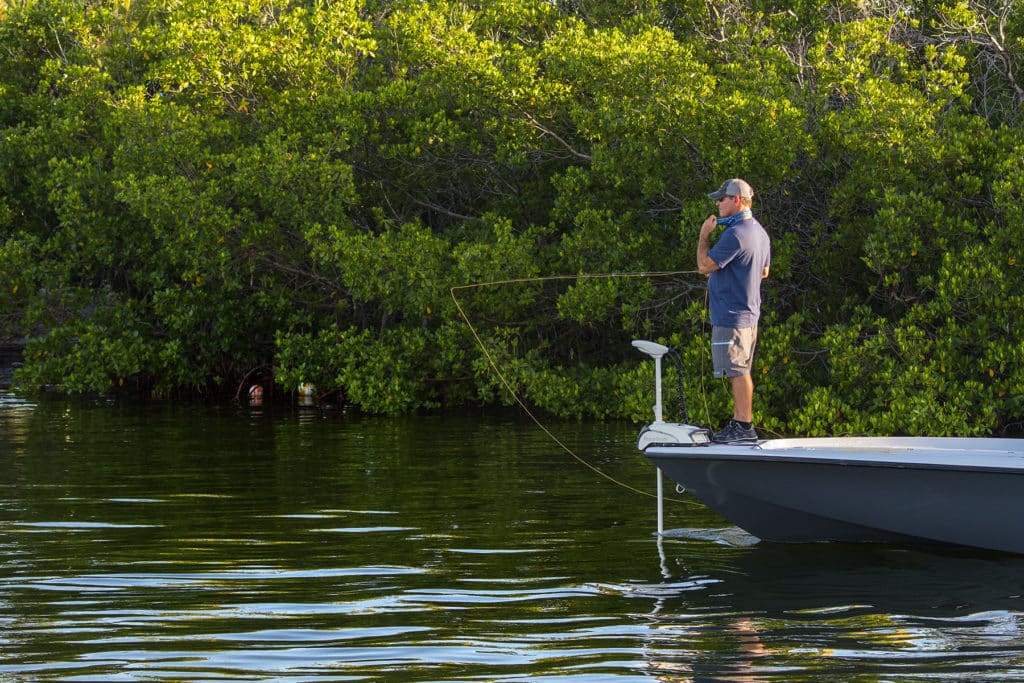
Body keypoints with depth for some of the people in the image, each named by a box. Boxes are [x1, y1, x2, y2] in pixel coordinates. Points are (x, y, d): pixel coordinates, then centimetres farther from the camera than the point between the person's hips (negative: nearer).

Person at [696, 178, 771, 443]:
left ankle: (744, 427, -6)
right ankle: (738, 422, 19)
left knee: (738, 372, -7)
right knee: (740, 372, 14)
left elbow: (704, 265, -19)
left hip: (730, 316, -10)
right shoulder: (759, 231, 13)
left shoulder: (735, 234, -19)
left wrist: (704, 235, -5)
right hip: (749, 313, 10)